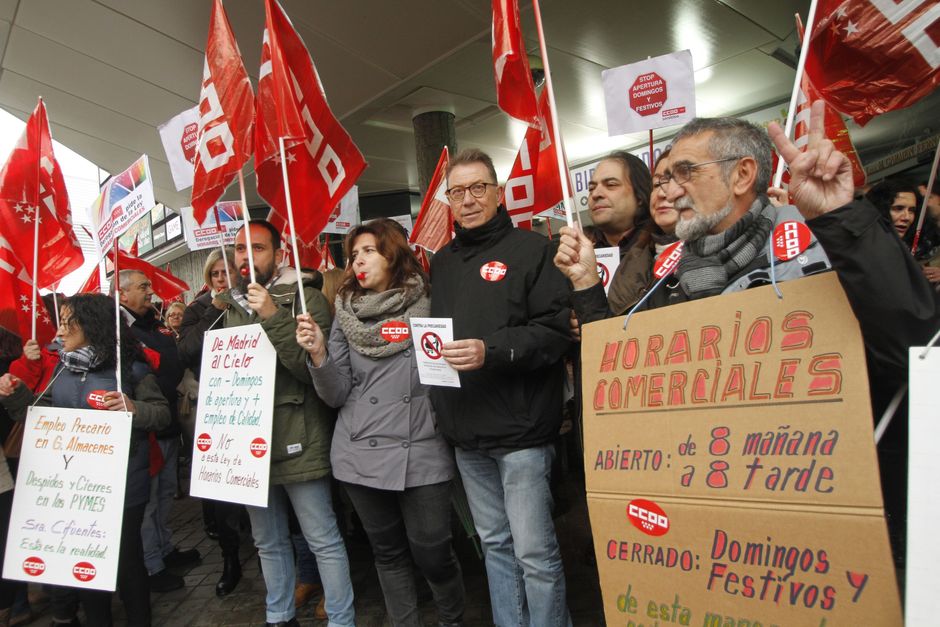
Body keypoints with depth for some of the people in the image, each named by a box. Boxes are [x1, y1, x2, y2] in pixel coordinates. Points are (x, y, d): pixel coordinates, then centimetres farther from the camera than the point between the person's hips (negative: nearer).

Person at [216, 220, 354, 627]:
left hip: (297, 442, -6)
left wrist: (272, 317, -23)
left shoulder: (305, 298, -7)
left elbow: (313, 367, -19)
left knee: (324, 541, 3)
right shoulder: (230, 306, 11)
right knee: (268, 542, 20)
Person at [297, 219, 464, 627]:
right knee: (387, 552, 15)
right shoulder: (347, 314, 6)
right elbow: (336, 395, 2)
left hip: (422, 453, -3)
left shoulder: (430, 305, -2)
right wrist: (318, 354, -12)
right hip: (361, 454, 3)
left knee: (432, 554, 3)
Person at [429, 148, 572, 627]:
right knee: (494, 545, 18)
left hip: (520, 429, -6)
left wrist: (492, 351, -24)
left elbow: (556, 330, -13)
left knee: (534, 552, 2)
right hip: (466, 434, 6)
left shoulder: (530, 249, -4)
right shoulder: (442, 262, 15)